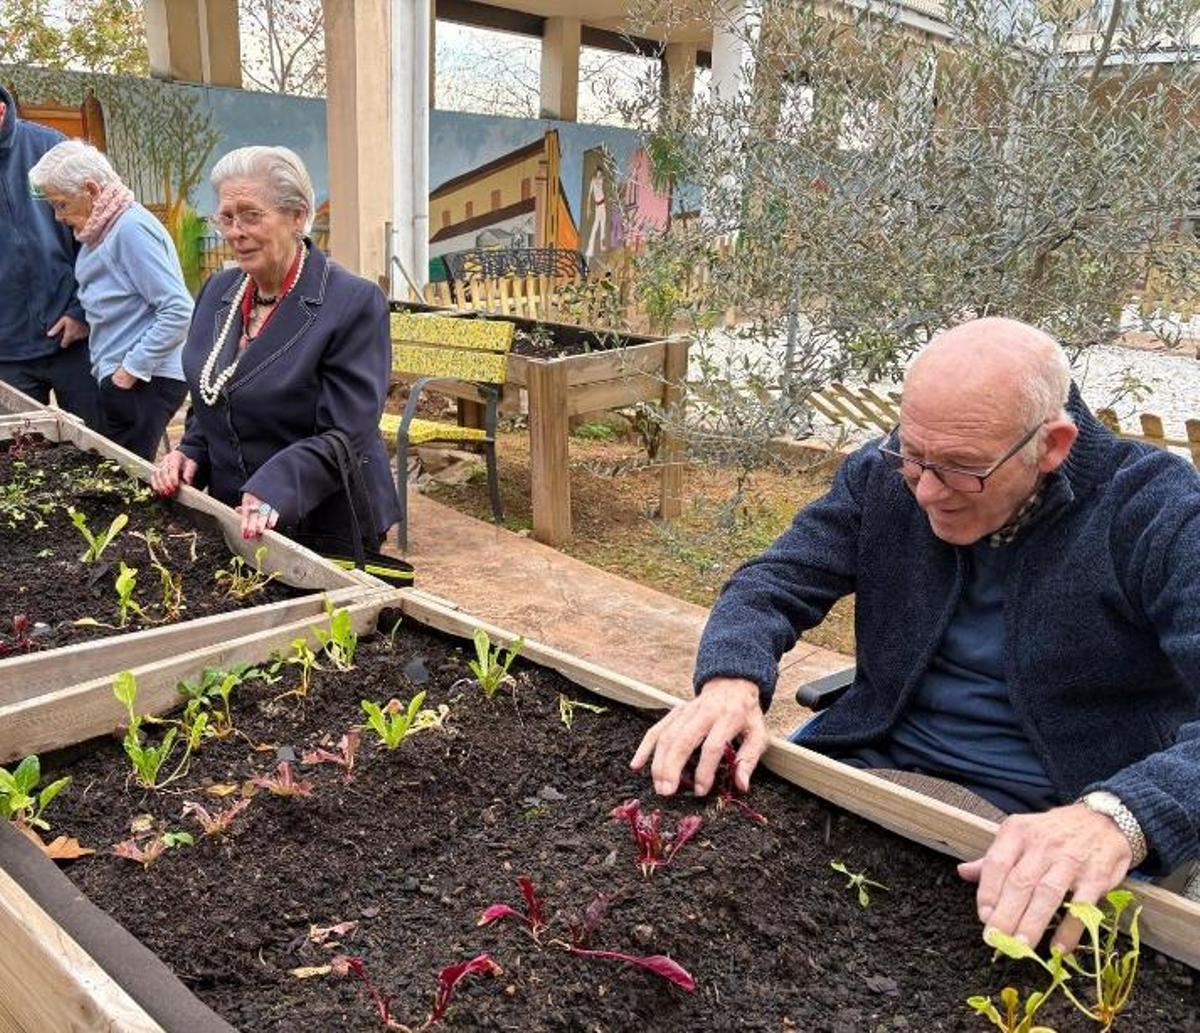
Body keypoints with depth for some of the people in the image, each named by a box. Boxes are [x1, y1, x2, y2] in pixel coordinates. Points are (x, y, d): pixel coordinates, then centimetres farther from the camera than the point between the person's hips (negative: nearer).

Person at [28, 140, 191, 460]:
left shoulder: (131, 229, -14)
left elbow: (178, 310, -20)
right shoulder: (105, 229, 15)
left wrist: (133, 369, -17)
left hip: (145, 382, -9)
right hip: (120, 376, 9)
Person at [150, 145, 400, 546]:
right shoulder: (218, 291, 7)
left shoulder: (355, 303, -16)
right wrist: (191, 452, -1)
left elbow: (344, 438, -21)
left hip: (326, 529, -6)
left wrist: (273, 492, -32)